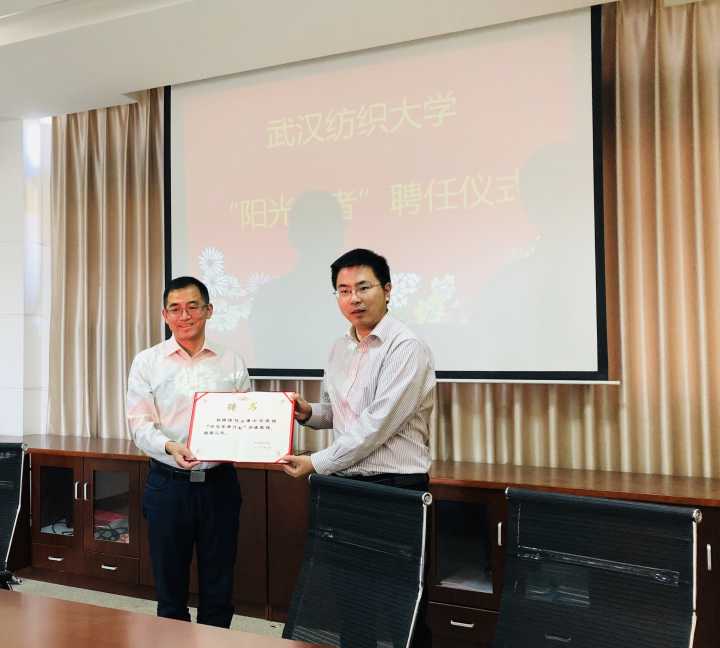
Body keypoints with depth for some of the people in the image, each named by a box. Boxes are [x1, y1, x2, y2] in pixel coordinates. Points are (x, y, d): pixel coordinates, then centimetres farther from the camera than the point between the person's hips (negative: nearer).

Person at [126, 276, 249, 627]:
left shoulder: (232, 362, 5)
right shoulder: (147, 362, 2)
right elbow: (139, 423, -3)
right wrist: (171, 447, -21)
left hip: (220, 482, 1)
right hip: (168, 482, -1)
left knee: (219, 587, 10)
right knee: (170, 584, 10)